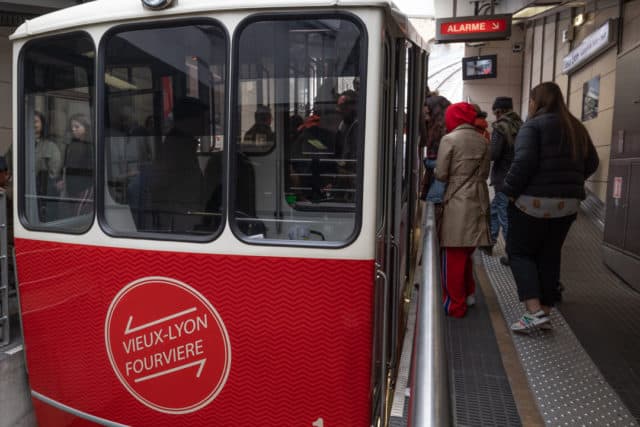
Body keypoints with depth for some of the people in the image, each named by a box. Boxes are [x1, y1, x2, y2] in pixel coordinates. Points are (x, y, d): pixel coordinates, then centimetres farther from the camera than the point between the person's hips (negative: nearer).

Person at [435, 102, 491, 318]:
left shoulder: (449, 139, -9)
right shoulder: (482, 141, 7)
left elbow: (441, 174, -9)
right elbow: (485, 173, 10)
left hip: (457, 202, -5)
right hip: (478, 201, 6)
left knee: (453, 256, 3)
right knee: (466, 252, 20)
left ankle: (454, 305, 10)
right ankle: (469, 294, 29)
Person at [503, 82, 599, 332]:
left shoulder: (533, 125, -10)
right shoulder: (576, 128, 13)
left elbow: (524, 161, -20)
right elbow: (591, 163, 15)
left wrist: (510, 191, -12)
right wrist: (570, 184, 17)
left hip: (533, 201, -7)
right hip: (567, 204, 7)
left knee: (520, 252, 4)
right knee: (550, 256, 14)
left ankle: (534, 311, -8)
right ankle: (545, 313, 20)